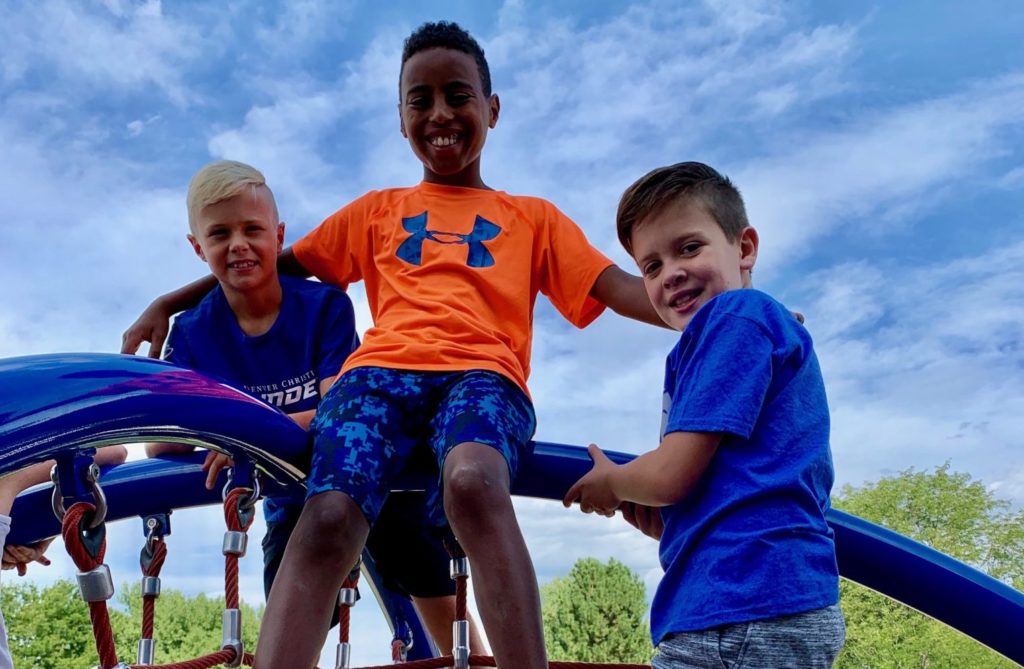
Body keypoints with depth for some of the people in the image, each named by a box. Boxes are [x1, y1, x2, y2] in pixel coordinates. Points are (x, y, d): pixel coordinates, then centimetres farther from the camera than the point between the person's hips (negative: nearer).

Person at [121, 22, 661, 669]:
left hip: (482, 371, -1)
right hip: (382, 368, 2)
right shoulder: (377, 210, 29)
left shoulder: (533, 217, 24)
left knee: (473, 482, -37)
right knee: (327, 518, -28)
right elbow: (284, 264, 30)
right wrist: (169, 302, 24)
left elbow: (622, 289, 13)